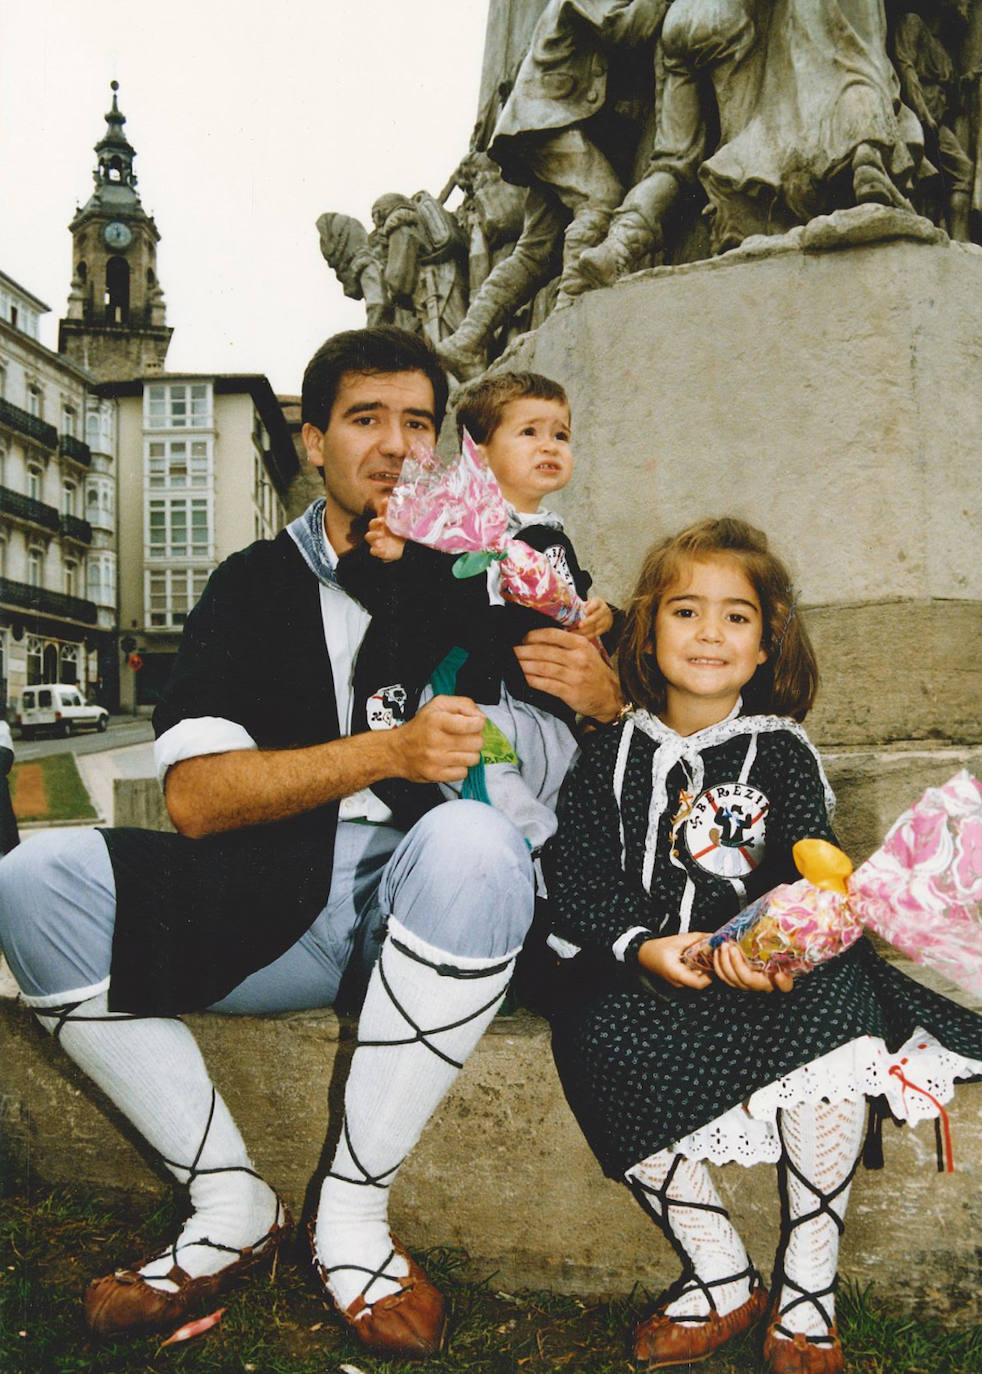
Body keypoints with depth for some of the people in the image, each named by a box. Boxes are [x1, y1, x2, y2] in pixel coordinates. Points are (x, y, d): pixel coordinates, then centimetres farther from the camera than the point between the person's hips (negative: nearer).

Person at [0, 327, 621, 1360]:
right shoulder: (256, 584, 8)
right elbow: (192, 797, -7)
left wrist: (604, 695, -14)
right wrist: (388, 751, -21)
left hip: (423, 902, -1)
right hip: (272, 907, 2)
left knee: (472, 839, -34)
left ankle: (353, 1211, -18)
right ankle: (231, 1207, -8)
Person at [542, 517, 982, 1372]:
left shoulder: (783, 754, 5)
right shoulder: (611, 758, 7)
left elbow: (809, 877, -8)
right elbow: (576, 883, 0)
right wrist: (644, 949, -20)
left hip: (767, 973, 0)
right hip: (642, 972, 1)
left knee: (831, 999, -31)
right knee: (602, 1040, -30)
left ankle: (806, 1289, -15)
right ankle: (722, 1281, -10)